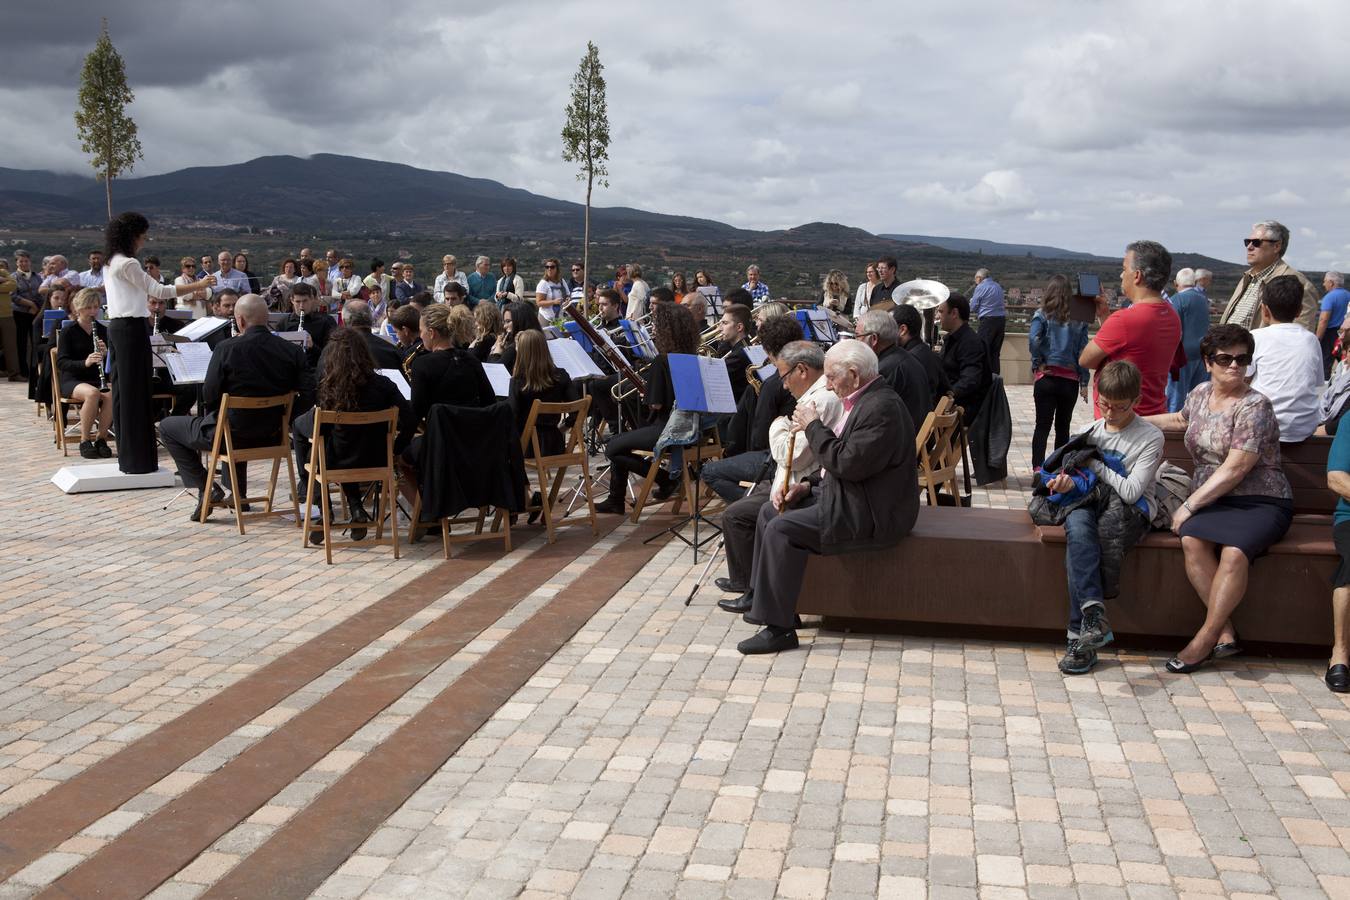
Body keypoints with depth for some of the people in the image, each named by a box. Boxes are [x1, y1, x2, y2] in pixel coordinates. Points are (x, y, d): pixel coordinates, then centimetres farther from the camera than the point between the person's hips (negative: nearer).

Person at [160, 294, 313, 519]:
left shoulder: (227, 349, -17)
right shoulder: (291, 350, -7)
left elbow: (209, 397, -12)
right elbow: (308, 395, -8)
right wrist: (284, 420, 6)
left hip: (230, 433, -5)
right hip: (270, 434, 5)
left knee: (167, 427, 18)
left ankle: (205, 489, 6)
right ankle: (238, 493, 41)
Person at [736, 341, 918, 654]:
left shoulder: (882, 407, -21)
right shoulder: (863, 400, 13)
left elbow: (848, 463, -27)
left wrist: (813, 426, -15)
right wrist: (807, 485, 7)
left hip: (870, 513, -11)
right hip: (846, 496, 11)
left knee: (782, 528, -21)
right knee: (770, 511, 10)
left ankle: (779, 628, -16)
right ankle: (762, 599, 16)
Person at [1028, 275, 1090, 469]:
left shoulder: (1043, 315, -3)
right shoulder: (1079, 319, 3)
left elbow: (1033, 339, -20)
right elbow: (1083, 352, 3)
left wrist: (1038, 363, -7)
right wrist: (1084, 383, 6)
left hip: (1047, 378, -2)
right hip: (1070, 380, 2)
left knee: (1042, 425, 1)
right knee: (1063, 426, 12)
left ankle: (1038, 467, -8)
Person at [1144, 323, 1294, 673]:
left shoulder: (1255, 406, -9)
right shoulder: (1201, 394, 11)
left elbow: (1234, 470, -16)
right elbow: (1181, 419, 37)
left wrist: (1190, 505, -17)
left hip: (1260, 502, -5)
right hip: (1210, 500, 5)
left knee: (1235, 551, -36)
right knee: (1191, 540, -30)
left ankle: (1206, 638, -24)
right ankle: (1226, 634, -26)